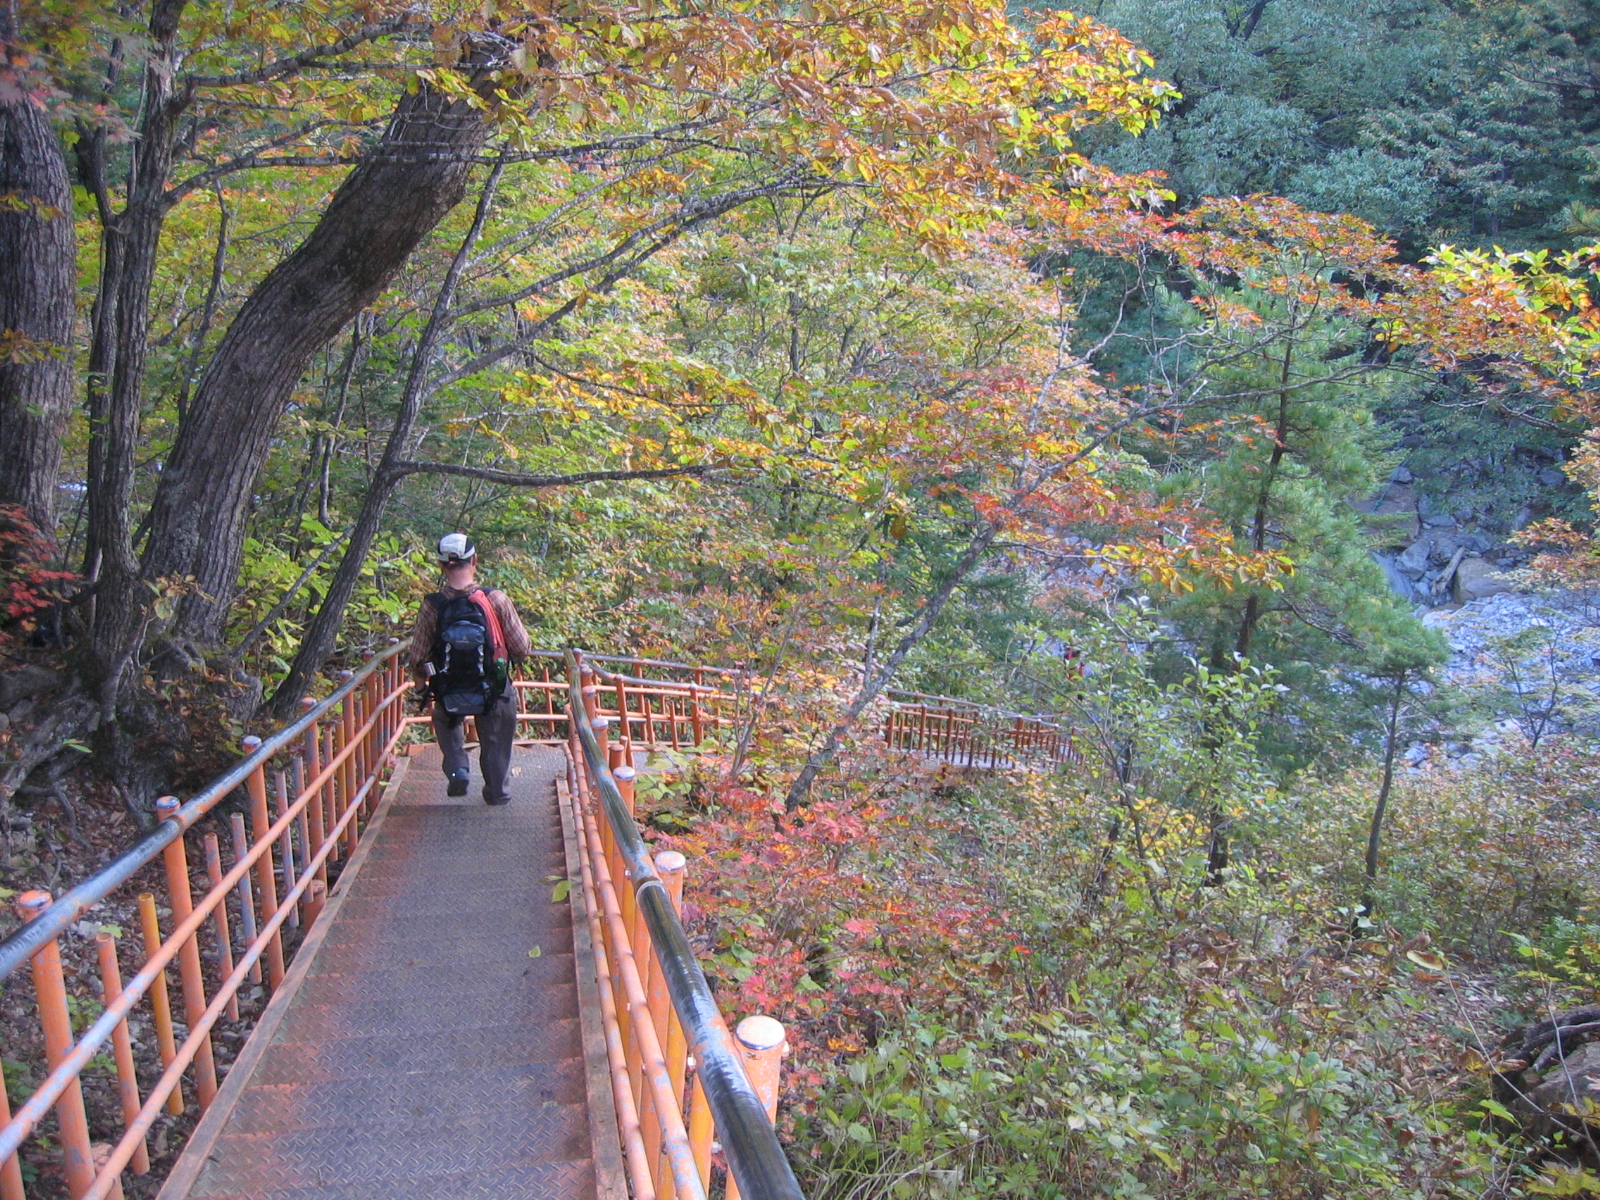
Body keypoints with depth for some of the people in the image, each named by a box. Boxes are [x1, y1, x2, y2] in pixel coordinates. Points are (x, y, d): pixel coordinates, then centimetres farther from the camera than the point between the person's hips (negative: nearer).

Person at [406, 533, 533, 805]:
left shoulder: (432, 606, -16)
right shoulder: (496, 600, -20)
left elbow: (417, 659, -9)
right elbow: (522, 649, -14)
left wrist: (421, 685, 12)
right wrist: (508, 654, 10)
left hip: (449, 695, 1)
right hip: (495, 694, -1)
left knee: (446, 721, 33)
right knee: (495, 741, 25)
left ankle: (457, 768, 15)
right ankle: (496, 791, 37)